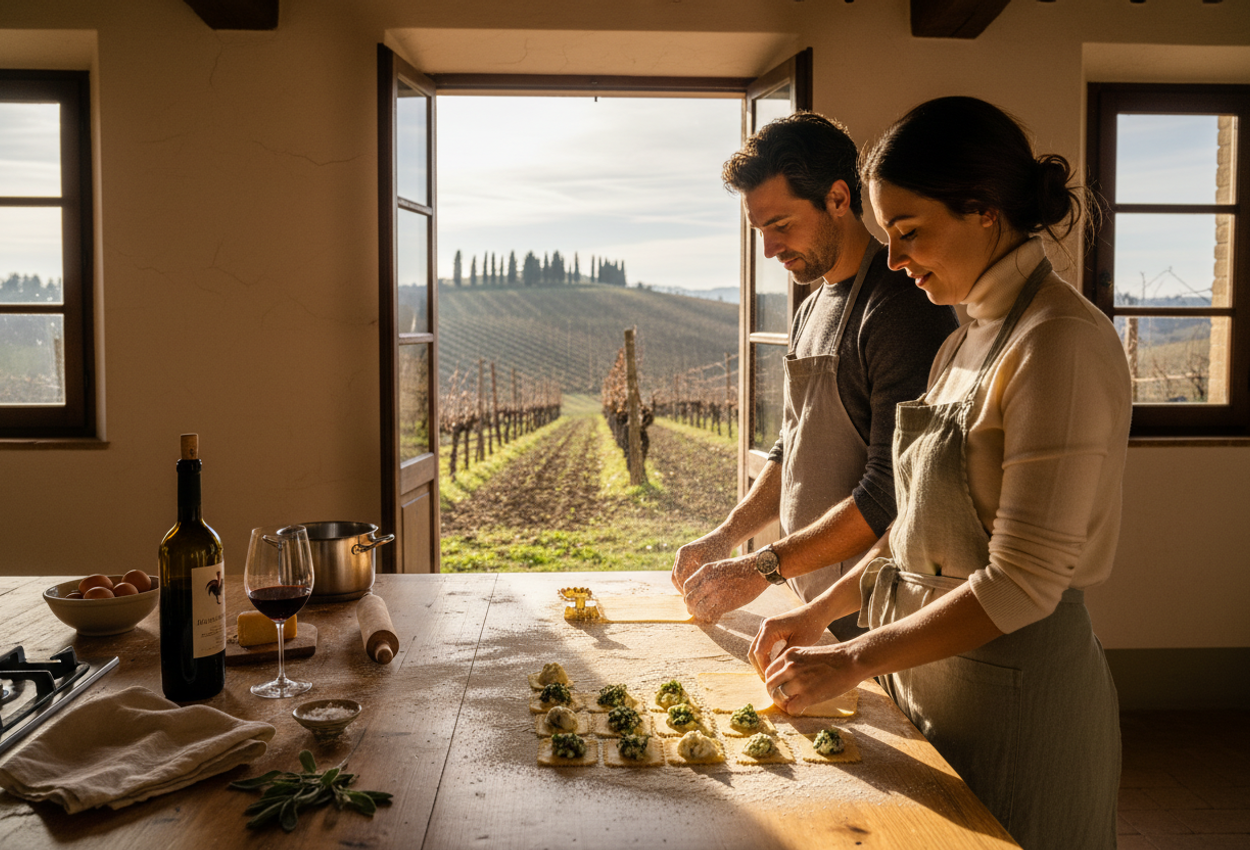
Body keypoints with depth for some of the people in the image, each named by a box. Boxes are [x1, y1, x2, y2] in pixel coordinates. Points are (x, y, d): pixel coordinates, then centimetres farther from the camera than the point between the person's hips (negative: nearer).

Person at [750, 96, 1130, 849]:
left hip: (1017, 693, -8)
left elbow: (1025, 583, -23)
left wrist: (854, 661, -19)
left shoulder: (1063, 343, -19)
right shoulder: (968, 342, 8)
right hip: (935, 681, 8)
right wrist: (822, 612, 6)